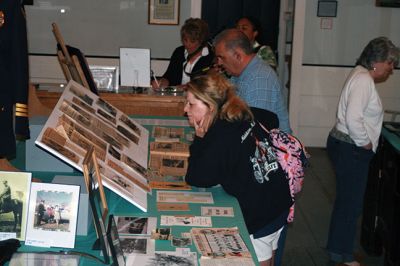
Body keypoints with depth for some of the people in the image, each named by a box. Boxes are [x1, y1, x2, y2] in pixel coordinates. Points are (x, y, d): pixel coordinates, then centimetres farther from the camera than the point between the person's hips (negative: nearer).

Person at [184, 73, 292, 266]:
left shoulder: (222, 136, -23)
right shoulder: (246, 116, 1)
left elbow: (195, 178, -21)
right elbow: (272, 119, 22)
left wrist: (200, 139, -13)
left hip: (259, 216, -9)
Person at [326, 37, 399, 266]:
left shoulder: (362, 76, 13)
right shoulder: (364, 79, -19)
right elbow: (353, 118, -29)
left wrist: (366, 143, 13)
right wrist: (365, 143, -16)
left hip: (346, 146, 11)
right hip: (351, 150, -11)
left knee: (348, 200, 19)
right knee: (351, 203, 1)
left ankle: (338, 247, 33)